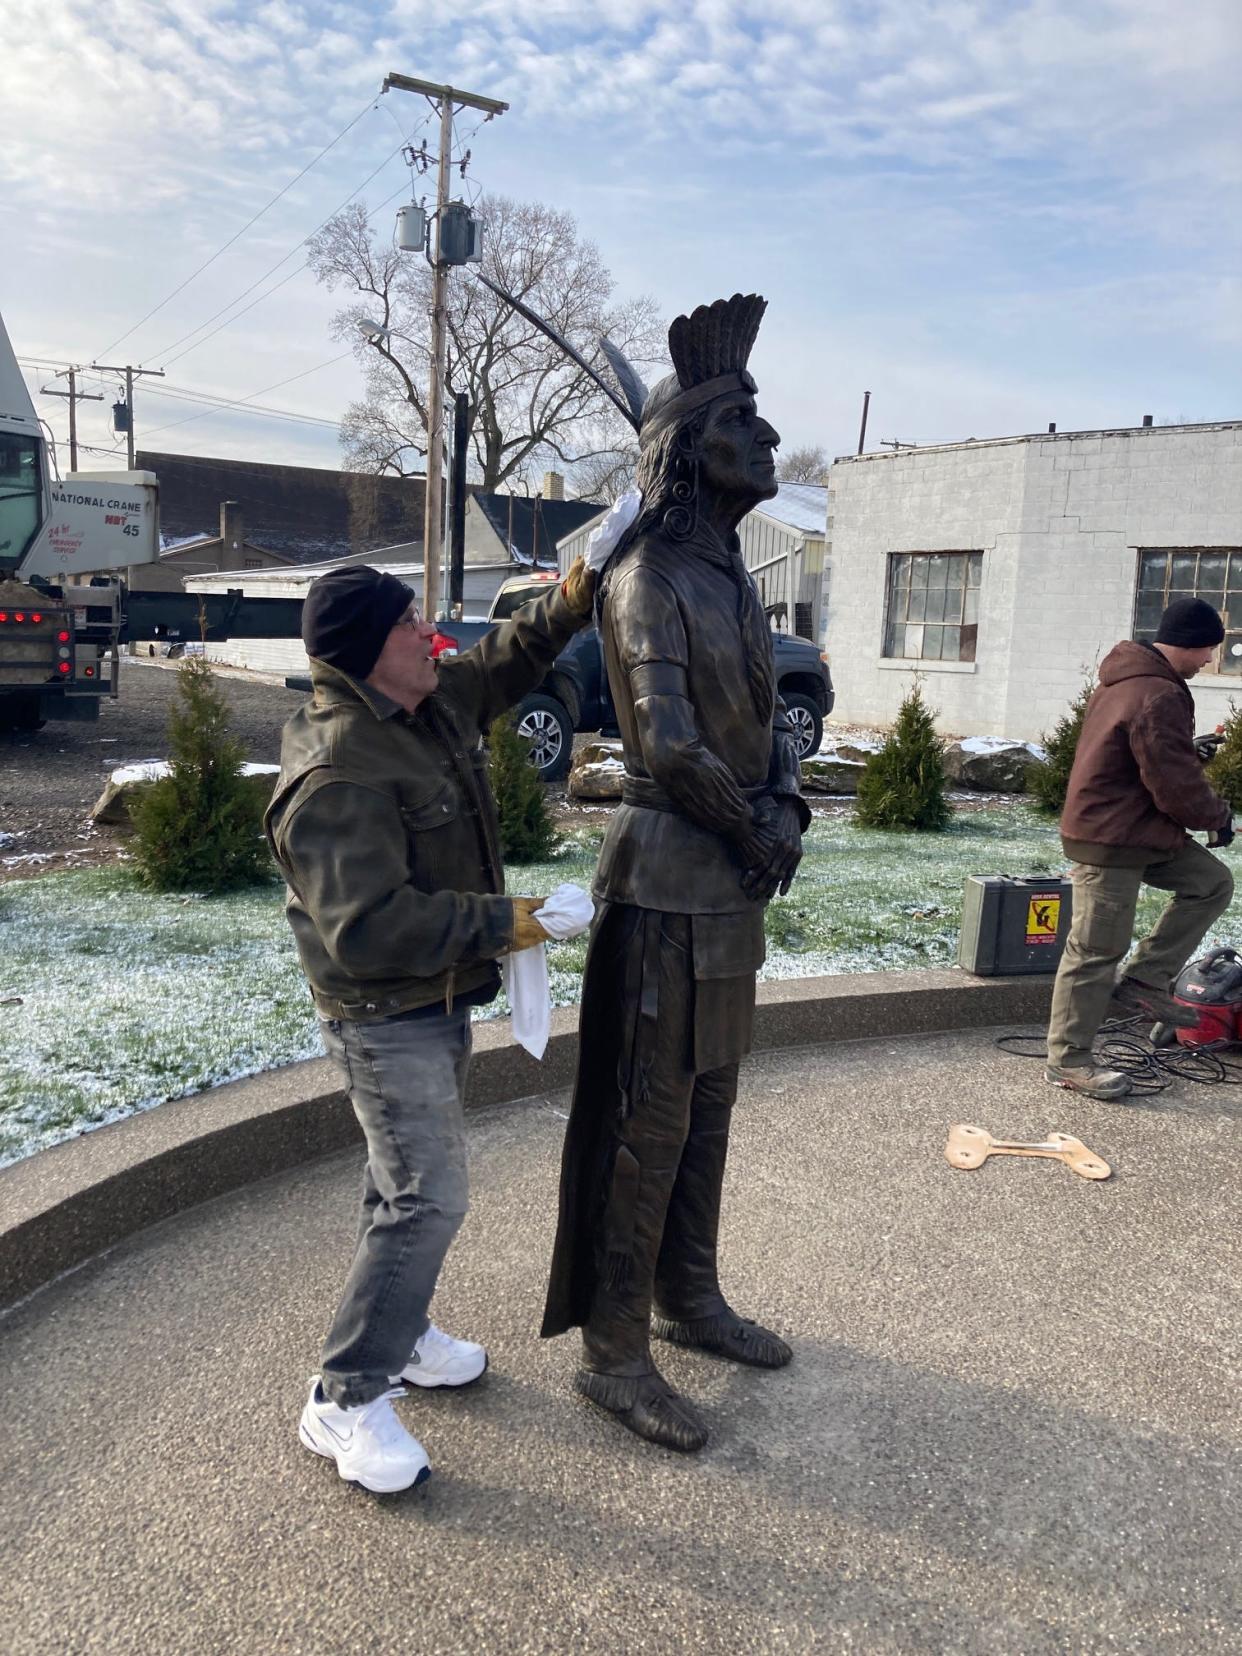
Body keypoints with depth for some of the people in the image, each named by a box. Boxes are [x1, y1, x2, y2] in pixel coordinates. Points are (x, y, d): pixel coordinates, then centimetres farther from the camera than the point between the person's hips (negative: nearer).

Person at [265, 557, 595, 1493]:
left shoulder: (430, 706, 1)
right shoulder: (338, 776, -29)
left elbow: (500, 667, 21)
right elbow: (367, 926, -33)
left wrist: (564, 610, 5)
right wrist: (496, 923, -26)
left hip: (439, 999, 10)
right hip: (387, 1020, -10)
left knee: (412, 1180, 22)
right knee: (427, 1197, -7)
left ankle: (399, 1334, 41)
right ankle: (345, 1402, 9)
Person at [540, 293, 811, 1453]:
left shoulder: (732, 578, 13)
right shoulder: (649, 579, -15)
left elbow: (767, 717, 14)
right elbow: (669, 743, -23)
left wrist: (786, 808, -5)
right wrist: (756, 837, -10)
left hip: (731, 878, 9)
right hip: (669, 879, -9)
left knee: (708, 1103, 18)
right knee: (650, 1120, 0)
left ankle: (688, 1300, 35)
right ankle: (613, 1354, 15)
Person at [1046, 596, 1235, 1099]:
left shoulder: (1128, 677, 11)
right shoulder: (1158, 698, -23)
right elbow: (1177, 786, -21)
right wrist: (1218, 816, -3)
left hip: (1139, 830, 10)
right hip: (1111, 839, -10)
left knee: (1211, 882, 15)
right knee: (1097, 949, -3)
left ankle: (1143, 981, 14)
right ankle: (1068, 1059, 8)